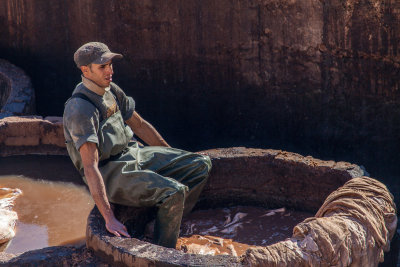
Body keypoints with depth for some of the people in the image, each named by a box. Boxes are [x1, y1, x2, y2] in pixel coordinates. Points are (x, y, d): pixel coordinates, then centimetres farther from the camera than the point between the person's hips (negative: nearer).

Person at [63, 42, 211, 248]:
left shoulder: (111, 90, 5)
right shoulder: (80, 109, -23)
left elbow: (139, 125, 18)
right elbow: (90, 167, -29)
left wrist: (176, 158, 22)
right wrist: (109, 218, -34)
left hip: (132, 154, 9)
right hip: (109, 173, -9)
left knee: (201, 165, 2)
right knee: (174, 192, -28)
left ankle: (169, 222, 4)